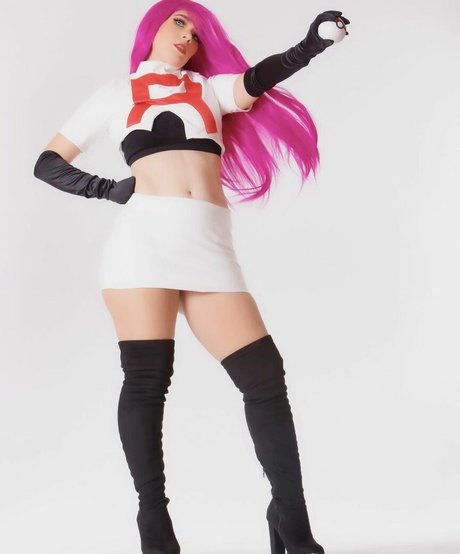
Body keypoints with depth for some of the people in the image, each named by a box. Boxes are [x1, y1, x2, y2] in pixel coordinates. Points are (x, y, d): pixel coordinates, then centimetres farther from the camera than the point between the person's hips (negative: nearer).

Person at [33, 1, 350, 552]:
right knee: (146, 379, -8)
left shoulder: (211, 88, 24)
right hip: (145, 234, -2)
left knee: (264, 374, -7)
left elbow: (255, 81, 2)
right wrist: (107, 188, 0)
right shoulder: (116, 93, 19)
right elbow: (48, 163, 17)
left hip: (209, 243, 2)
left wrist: (307, 48, -16)